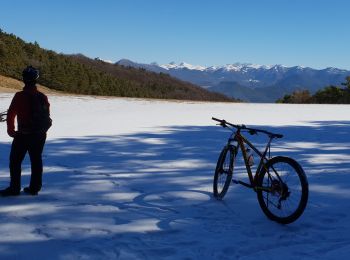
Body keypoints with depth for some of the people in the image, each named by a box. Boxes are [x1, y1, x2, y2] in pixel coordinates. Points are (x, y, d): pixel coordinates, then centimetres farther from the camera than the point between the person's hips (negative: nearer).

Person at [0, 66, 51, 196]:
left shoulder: (20, 96, -13)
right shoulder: (43, 97, 1)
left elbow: (11, 114, -11)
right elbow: (47, 116, 8)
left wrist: (11, 130, 1)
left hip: (23, 135, -4)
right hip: (40, 135, 5)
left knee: (15, 161, 5)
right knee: (36, 161, 12)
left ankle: (14, 188, 4)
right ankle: (34, 187, 16)